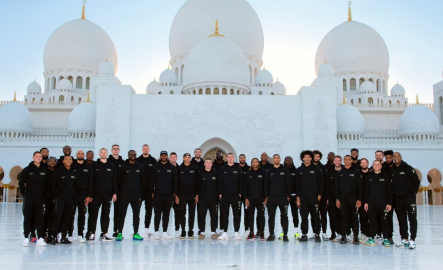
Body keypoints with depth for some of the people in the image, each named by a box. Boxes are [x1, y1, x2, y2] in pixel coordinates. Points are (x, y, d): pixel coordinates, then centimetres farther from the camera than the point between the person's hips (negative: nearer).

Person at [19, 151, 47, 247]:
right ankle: (26, 238, 8)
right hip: (29, 198, -2)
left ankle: (40, 238, 6)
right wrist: (25, 194, 2)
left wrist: (43, 193, 7)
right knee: (27, 218, 1)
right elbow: (21, 183, 6)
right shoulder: (27, 170, 1)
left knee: (40, 218, 2)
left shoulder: (44, 170, 7)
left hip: (40, 198, 2)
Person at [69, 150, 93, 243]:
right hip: (72, 193, -2)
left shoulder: (88, 167, 9)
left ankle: (80, 235, 10)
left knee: (82, 215, 4)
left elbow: (90, 182, 7)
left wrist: (89, 195, -1)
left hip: (83, 194, 2)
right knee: (71, 214, 0)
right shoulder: (72, 166, 3)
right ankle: (70, 234, 8)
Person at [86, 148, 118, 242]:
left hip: (108, 194, 2)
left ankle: (104, 234, 12)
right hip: (96, 194, -2)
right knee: (93, 214, -1)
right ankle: (91, 233, 5)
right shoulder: (94, 166, 4)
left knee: (106, 215, 6)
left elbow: (114, 181, 10)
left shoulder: (112, 166, 10)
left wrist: (115, 193, 2)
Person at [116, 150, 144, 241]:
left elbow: (142, 180, 11)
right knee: (121, 214, -2)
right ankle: (119, 233, 5)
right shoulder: (123, 167, 0)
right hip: (125, 195, -3)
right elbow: (119, 180, 2)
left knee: (136, 215, 5)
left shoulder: (139, 167, 9)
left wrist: (139, 191, 5)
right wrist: (122, 191, 0)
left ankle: (136, 234, 11)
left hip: (136, 195, 3)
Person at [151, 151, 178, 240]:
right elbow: (152, 181, 5)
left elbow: (175, 181, 7)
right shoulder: (155, 167, 4)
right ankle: (156, 232, 6)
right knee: (157, 214, 0)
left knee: (166, 214, 6)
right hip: (158, 195, -1)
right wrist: (152, 192, -1)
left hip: (169, 195, 1)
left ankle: (165, 232, 12)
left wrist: (174, 193, 2)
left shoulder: (172, 167, 6)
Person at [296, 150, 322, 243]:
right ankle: (304, 234, 12)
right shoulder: (299, 170, 9)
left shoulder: (316, 169, 4)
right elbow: (297, 184, 9)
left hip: (314, 197, -2)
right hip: (303, 197, 2)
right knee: (304, 217, 4)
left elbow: (320, 183, 4)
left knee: (315, 217, 1)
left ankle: (317, 234, 9)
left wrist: (319, 194, -4)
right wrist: (298, 197, 3)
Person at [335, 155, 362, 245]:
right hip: (342, 198, 2)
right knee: (343, 218, 2)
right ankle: (343, 237, 7)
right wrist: (337, 199, 1)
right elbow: (337, 187, 10)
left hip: (353, 198, -2)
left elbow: (360, 187, 1)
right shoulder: (340, 173, 10)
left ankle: (356, 237, 8)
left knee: (354, 218, 1)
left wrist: (359, 199, -6)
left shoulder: (356, 172, 4)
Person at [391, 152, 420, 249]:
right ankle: (404, 239, 17)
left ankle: (412, 240, -3)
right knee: (401, 220, 10)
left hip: (409, 198, -4)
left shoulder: (408, 168, -4)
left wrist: (413, 192, 0)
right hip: (397, 199, 4)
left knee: (412, 219, -4)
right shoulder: (391, 170, 7)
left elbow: (417, 181, -1)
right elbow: (390, 183, 16)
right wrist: (394, 192, 8)